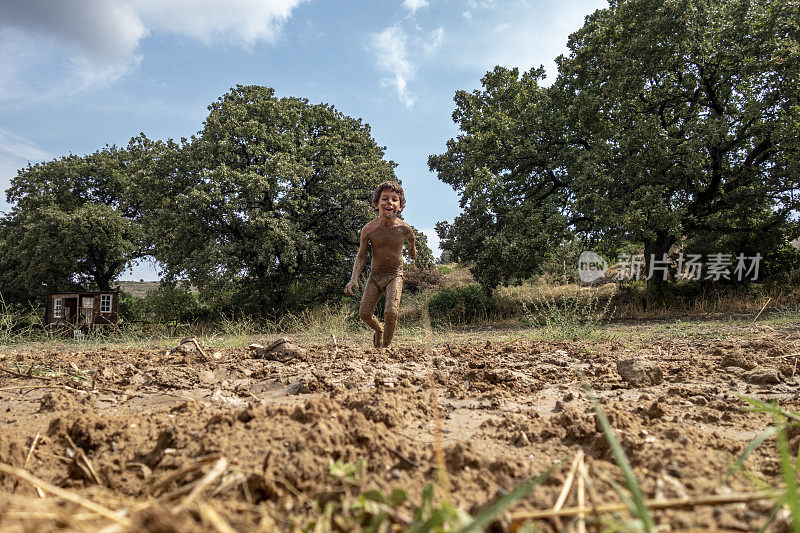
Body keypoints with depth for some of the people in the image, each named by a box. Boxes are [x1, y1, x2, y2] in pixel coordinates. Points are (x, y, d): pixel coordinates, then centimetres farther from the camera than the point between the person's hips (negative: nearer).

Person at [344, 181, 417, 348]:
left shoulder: (405, 229, -17)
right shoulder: (368, 229, -16)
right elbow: (361, 256, -4)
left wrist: (412, 251, 31)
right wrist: (354, 279, -17)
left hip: (395, 274, -2)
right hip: (375, 274, 2)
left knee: (391, 312, -22)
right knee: (364, 313, -2)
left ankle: (385, 346, 3)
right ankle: (379, 329, 33)